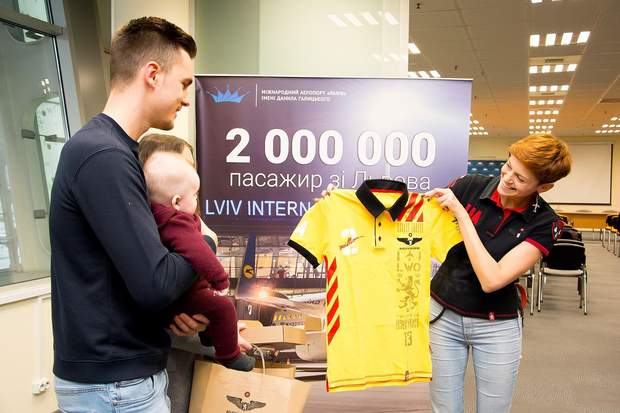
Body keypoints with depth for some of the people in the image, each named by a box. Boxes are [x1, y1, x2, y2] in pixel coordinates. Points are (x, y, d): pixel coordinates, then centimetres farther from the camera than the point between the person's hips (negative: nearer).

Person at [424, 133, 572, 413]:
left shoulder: (544, 224, -13)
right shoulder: (469, 186, -10)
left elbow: (491, 280, -24)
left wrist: (460, 213, -24)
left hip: (496, 327, -1)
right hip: (443, 315, 1)